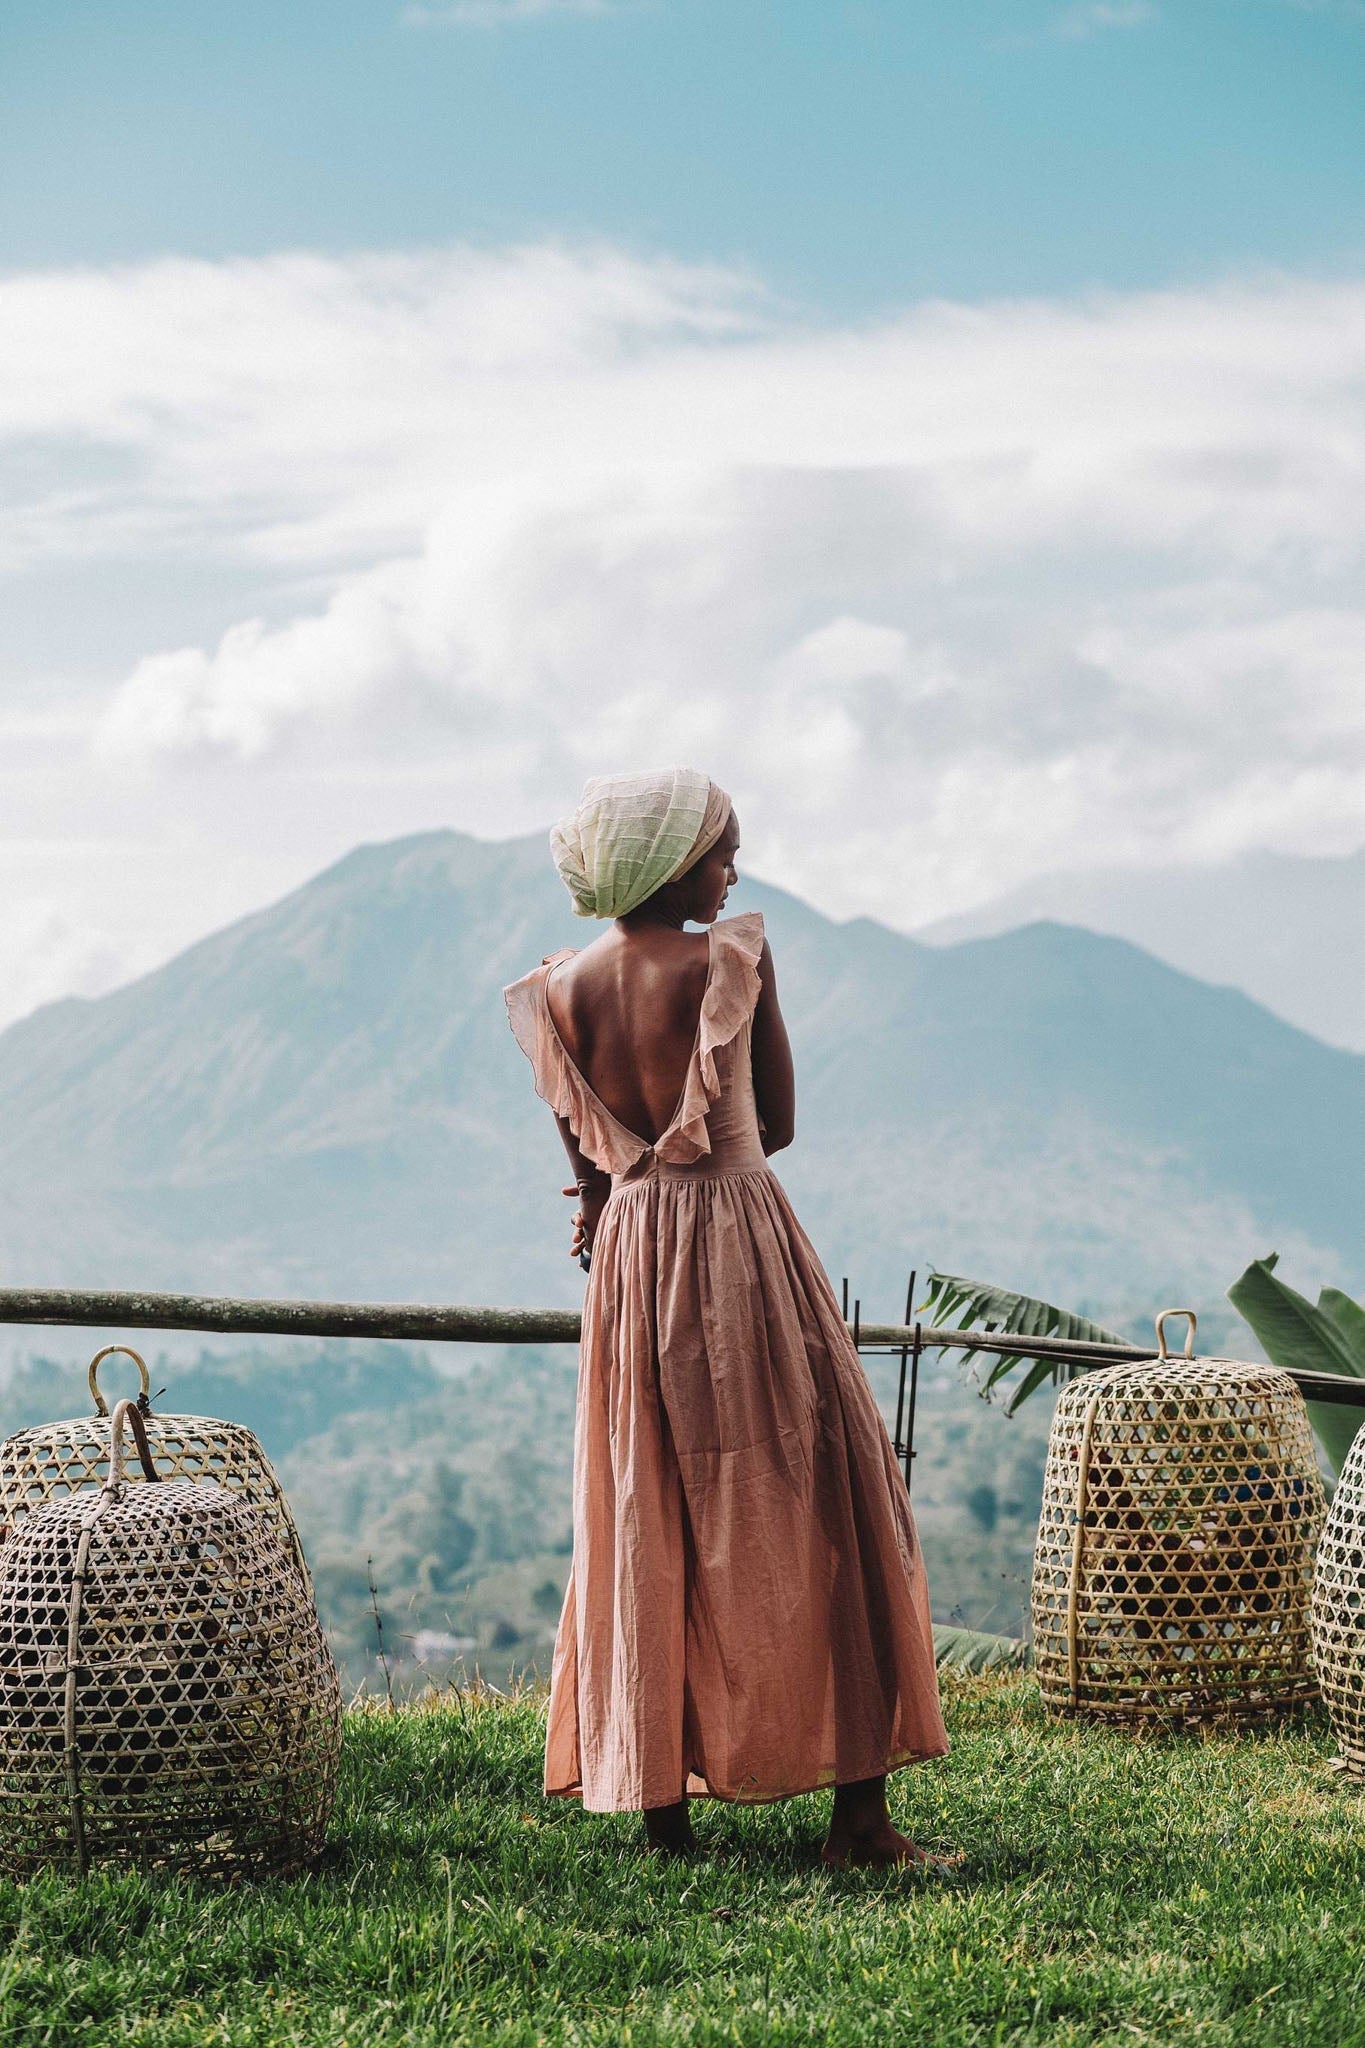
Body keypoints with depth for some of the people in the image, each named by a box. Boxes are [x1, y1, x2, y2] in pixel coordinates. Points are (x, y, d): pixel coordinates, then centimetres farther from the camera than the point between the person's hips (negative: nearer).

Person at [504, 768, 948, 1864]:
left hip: (630, 1254, 5)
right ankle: (859, 1805, 1)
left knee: (646, 1526, 11)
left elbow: (586, 1160, 10)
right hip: (743, 1229, -5)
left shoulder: (563, 987, 4)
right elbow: (779, 1120, -1)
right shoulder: (735, 957, -9)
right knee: (810, 1508, 1)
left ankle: (660, 1800, 12)